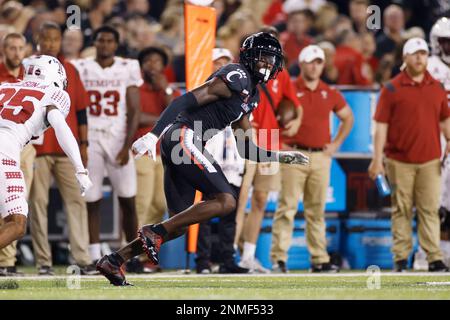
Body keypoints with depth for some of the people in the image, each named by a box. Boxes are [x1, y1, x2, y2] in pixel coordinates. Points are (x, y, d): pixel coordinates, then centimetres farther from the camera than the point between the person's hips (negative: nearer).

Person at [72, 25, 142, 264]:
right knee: (91, 201, -2)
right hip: (90, 139, 0)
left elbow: (134, 111, 1)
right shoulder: (81, 69, 6)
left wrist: (127, 146, -8)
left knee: (128, 201, -3)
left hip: (118, 138, 0)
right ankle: (95, 257, 1)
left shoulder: (128, 69, 4)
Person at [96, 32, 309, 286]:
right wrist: (153, 136, -24)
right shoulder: (238, 77, -7)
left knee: (179, 225, 10)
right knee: (226, 201, -18)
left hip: (176, 145, 10)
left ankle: (114, 261, 11)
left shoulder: (251, 97, 24)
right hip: (184, 135, -10)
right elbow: (187, 101, -16)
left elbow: (246, 150, 28)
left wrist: (281, 157, 20)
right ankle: (155, 232, -16)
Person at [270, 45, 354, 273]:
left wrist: (336, 143, 13)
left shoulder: (330, 94, 11)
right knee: (287, 207, -8)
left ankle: (319, 260, 11)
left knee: (317, 210, 8)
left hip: (321, 157, 4)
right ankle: (278, 258, -9)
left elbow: (348, 118, 25)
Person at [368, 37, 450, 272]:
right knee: (402, 210, 3)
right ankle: (401, 258, 7)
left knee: (430, 209, 0)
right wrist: (377, 159, -9)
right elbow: (381, 125, -3)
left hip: (430, 160, 3)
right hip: (400, 161, -3)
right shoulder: (392, 88, -1)